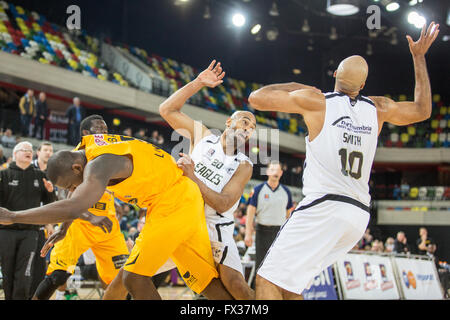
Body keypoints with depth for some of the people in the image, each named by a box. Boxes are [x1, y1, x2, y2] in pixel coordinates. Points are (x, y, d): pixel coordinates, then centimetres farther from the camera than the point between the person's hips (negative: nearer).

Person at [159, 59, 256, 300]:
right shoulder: (203, 136, 3)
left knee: (234, 283, -19)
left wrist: (193, 177, -26)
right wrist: (197, 83, -11)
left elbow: (223, 205, -15)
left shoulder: (244, 165, -4)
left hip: (214, 228, -2)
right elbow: (167, 110, -3)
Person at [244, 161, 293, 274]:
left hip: (280, 231, 2)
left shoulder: (286, 191, 8)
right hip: (262, 231, -2)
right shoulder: (258, 189, -1)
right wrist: (248, 234, -10)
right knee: (260, 263, 4)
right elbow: (250, 212, -3)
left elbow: (289, 214, 13)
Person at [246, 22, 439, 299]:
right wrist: (419, 58, 38)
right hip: (359, 216, 7)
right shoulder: (378, 109, 12)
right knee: (288, 283, 18)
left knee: (268, 280, -10)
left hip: (325, 207, -7)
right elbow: (423, 110, 32)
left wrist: (296, 86, 19)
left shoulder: (315, 100, -2)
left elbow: (256, 98, 4)